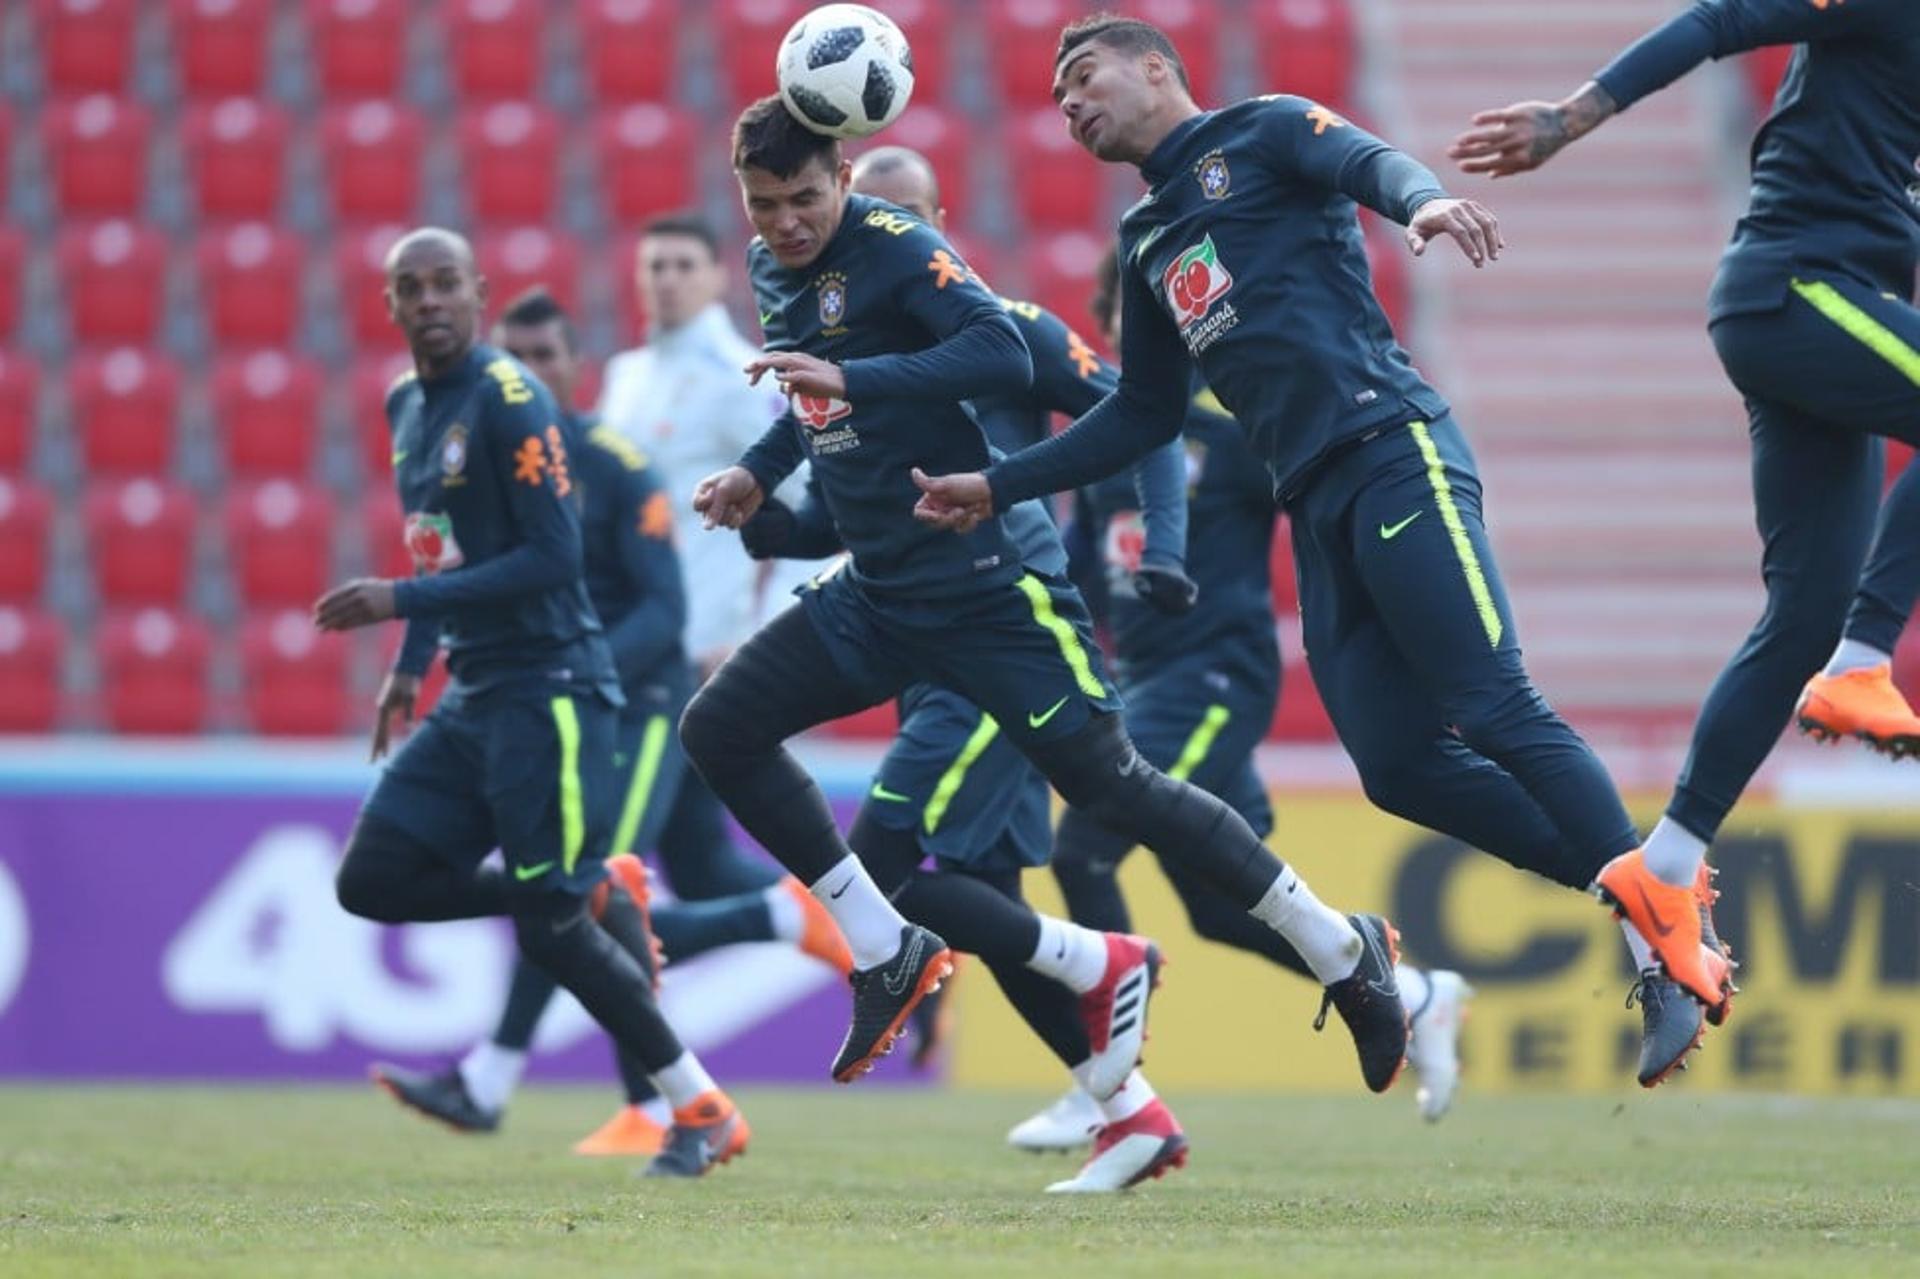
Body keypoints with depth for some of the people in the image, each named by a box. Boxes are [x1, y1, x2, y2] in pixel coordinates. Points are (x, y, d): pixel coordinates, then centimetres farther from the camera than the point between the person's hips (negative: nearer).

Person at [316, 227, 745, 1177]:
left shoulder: (511, 403, -14)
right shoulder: (409, 407, 13)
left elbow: (552, 558, -20)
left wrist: (402, 601, -21)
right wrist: (411, 664, 17)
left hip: (549, 689, -9)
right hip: (473, 697, 9)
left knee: (550, 926, -10)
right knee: (373, 879, 0)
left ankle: (704, 1113, 3)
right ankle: (594, 897, 12)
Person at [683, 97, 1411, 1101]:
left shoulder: (897, 249, -15)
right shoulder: (773, 271, 10)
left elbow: (1004, 355, -31)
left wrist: (850, 377, -36)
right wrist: (759, 472, 14)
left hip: (985, 585, -8)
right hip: (876, 595, 8)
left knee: (1106, 783, -8)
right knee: (719, 731, -1)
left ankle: (1342, 952, 5)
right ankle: (888, 954, 6)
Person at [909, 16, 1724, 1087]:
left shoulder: (1262, 134, 7)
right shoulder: (1148, 242, 27)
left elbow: (1371, 162, -13)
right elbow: (1145, 418, 33)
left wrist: (1422, 198, -37)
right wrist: (999, 487, 27)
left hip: (1394, 453, -7)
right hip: (1318, 506, 7)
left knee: (1497, 712, -18)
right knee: (1401, 767, -6)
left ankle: (1672, 944, -19)